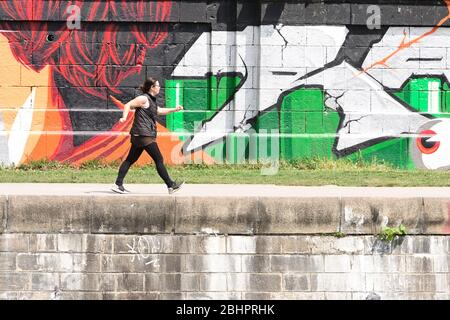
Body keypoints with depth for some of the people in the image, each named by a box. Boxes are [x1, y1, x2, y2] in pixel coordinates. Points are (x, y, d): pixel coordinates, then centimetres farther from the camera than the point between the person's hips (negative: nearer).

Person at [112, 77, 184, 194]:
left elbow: (159, 111, 36)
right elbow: (128, 105, -14)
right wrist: (124, 117, -28)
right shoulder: (144, 98, -10)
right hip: (144, 135, -10)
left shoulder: (151, 100, 21)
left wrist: (174, 109, 33)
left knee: (131, 159, 8)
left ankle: (118, 185, 6)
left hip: (139, 136, 10)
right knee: (159, 159, -6)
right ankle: (171, 186, -3)